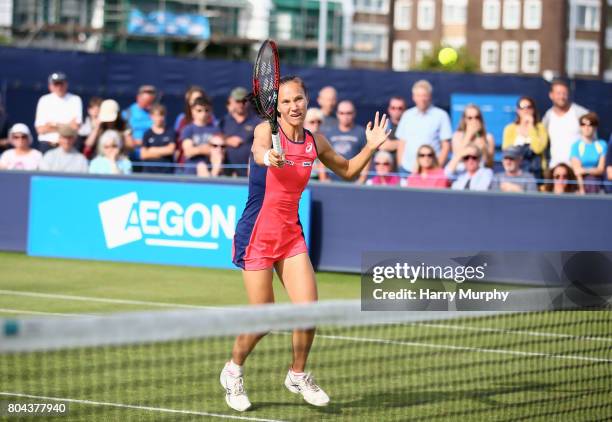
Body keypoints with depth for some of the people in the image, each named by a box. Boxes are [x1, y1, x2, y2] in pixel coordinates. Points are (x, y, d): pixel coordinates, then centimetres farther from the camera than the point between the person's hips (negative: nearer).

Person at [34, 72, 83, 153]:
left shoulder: (75, 100, 4)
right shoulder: (44, 100, 6)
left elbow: (75, 126, -5)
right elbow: (40, 129, -1)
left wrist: (53, 125, -5)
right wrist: (65, 126, -5)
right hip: (47, 145, 1)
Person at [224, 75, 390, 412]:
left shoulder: (315, 142, 5)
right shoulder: (267, 130, -12)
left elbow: (347, 171, 21)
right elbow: (259, 148, -38)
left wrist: (370, 148, 4)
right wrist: (267, 156, -61)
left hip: (290, 233, 5)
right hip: (257, 235, -5)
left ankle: (298, 375, 17)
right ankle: (233, 372, 23)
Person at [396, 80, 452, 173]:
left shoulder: (441, 115, 1)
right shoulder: (407, 115, 13)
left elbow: (446, 145, -1)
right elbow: (402, 143, 16)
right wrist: (400, 165, 6)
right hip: (407, 169, 3)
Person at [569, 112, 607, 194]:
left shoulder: (602, 145, 6)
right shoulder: (576, 146, 4)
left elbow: (601, 169, 2)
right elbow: (577, 170, -4)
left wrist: (586, 170, -14)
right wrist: (582, 189, -16)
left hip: (597, 183, 1)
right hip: (582, 182, -1)